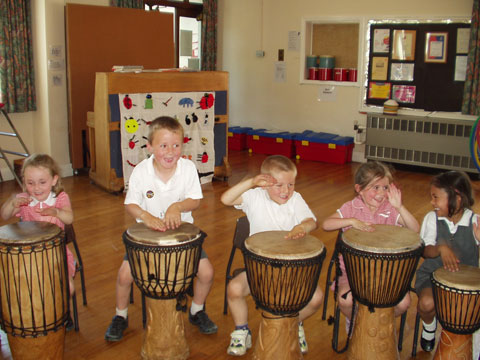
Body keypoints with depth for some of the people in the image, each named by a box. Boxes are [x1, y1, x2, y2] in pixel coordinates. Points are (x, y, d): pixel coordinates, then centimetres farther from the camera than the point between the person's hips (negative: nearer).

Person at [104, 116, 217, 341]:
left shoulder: (188, 168, -12)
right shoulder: (141, 171, -13)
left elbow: (195, 200, -6)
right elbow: (131, 204, -8)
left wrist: (177, 206, -27)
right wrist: (146, 216, -28)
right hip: (147, 233, 0)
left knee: (206, 271, -11)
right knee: (125, 273, -15)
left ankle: (197, 310, 20)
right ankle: (121, 316, 16)